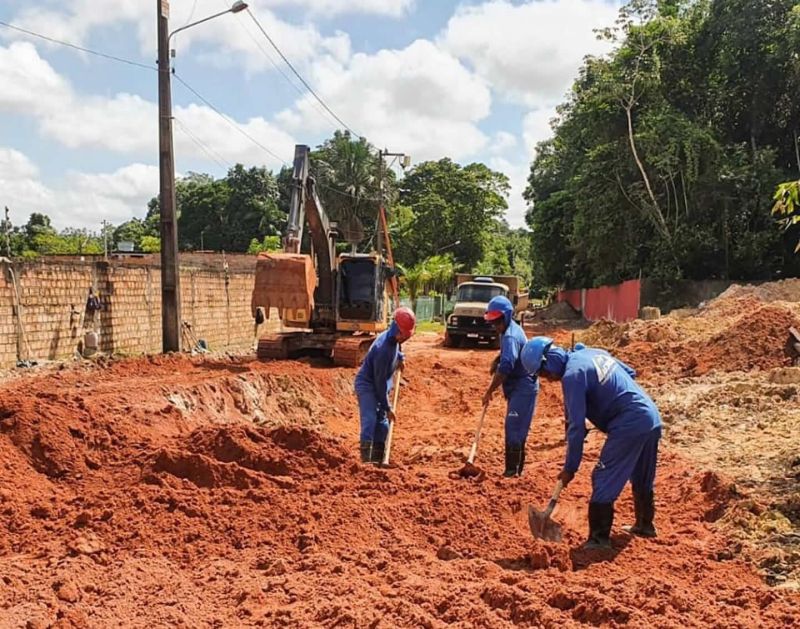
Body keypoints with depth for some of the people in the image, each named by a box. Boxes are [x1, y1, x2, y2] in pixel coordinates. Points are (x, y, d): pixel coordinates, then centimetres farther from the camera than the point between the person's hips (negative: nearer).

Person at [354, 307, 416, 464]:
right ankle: (366, 459, -26)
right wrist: (387, 407, -20)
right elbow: (380, 381, -26)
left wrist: (400, 357, 9)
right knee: (370, 419, -22)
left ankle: (378, 460, 16)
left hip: (379, 386, 9)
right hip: (367, 385, -9)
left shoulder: (393, 338, -5)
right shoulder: (383, 349, -31)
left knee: (382, 423, 9)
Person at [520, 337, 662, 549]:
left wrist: (570, 468, -8)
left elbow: (577, 426, -14)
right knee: (642, 479, 24)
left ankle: (599, 539, -2)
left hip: (630, 427, -10)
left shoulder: (572, 375, -15)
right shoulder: (592, 352, 11)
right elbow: (630, 373, 23)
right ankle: (645, 525, 39)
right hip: (653, 419, 10)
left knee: (604, 480, -4)